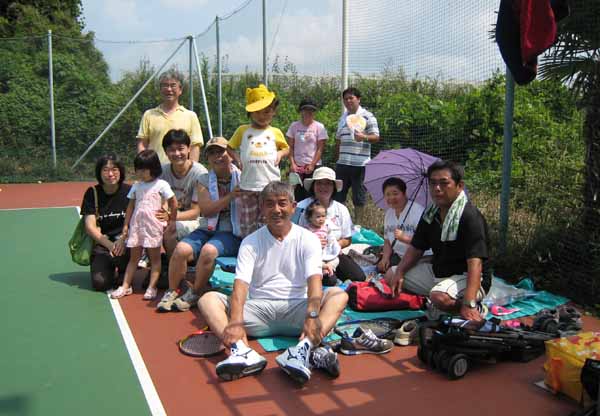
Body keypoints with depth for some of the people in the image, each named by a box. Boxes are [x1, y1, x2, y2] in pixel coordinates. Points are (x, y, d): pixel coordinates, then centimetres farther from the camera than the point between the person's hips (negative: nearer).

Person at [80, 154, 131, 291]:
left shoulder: (129, 192, 1)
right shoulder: (92, 193, 1)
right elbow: (90, 227, -4)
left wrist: (123, 240, -19)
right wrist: (110, 245, -16)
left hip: (126, 241, 0)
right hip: (101, 244, 0)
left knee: (119, 254, -36)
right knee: (100, 283, -22)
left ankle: (121, 272, -1)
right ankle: (112, 270, 12)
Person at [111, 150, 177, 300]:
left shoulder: (161, 185, -5)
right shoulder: (136, 186, 10)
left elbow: (174, 203, -3)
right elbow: (131, 206, 14)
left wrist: (172, 221, -3)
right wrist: (126, 225, 12)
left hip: (153, 226, -5)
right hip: (136, 225, 5)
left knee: (155, 257, 2)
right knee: (134, 257, 11)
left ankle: (152, 287, 4)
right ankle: (125, 286, 14)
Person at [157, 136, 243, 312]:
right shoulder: (205, 181, 11)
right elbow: (206, 210, -4)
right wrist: (230, 196, -16)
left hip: (232, 232, -3)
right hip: (208, 229, 3)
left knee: (209, 250, -32)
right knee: (181, 249, -23)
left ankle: (193, 294, -11)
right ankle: (172, 291, -1)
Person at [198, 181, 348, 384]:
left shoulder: (308, 239, 4)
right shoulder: (250, 242, 6)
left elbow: (314, 280, -12)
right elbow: (241, 284, -9)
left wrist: (312, 317, -32)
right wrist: (235, 322, -29)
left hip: (297, 308, -1)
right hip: (258, 309, 1)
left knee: (339, 294, -24)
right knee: (208, 299, -19)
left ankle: (304, 347, -48)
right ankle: (243, 351, -45)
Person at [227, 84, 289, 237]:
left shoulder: (275, 132, 9)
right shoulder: (242, 130, 8)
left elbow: (286, 148, 23)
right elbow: (230, 147, 16)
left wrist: (281, 153, 1)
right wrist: (236, 158, -3)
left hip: (270, 185, 0)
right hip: (248, 185, 0)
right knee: (247, 224, 6)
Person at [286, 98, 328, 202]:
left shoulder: (319, 127, 1)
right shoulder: (294, 126, 5)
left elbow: (320, 149, -2)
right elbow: (290, 147, 5)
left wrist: (312, 165, -11)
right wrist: (292, 164, -6)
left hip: (313, 166, -1)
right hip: (297, 166, 1)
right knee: (297, 195, 2)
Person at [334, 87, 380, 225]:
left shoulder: (367, 116, -3)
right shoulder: (343, 117, 16)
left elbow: (376, 137, -8)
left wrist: (364, 137, -28)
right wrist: (337, 158, 19)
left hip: (360, 163, -6)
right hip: (342, 163, 6)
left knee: (359, 195, 2)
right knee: (338, 194, 9)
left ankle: (358, 224, 12)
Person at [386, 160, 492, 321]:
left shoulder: (470, 216, -23)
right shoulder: (430, 214, 3)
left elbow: (475, 263, -32)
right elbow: (416, 248, 9)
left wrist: (468, 305, -42)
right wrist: (399, 273, -8)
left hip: (466, 278, -8)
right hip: (437, 271, 8)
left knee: (440, 297, -39)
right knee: (391, 275, 7)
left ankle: (475, 309, -8)